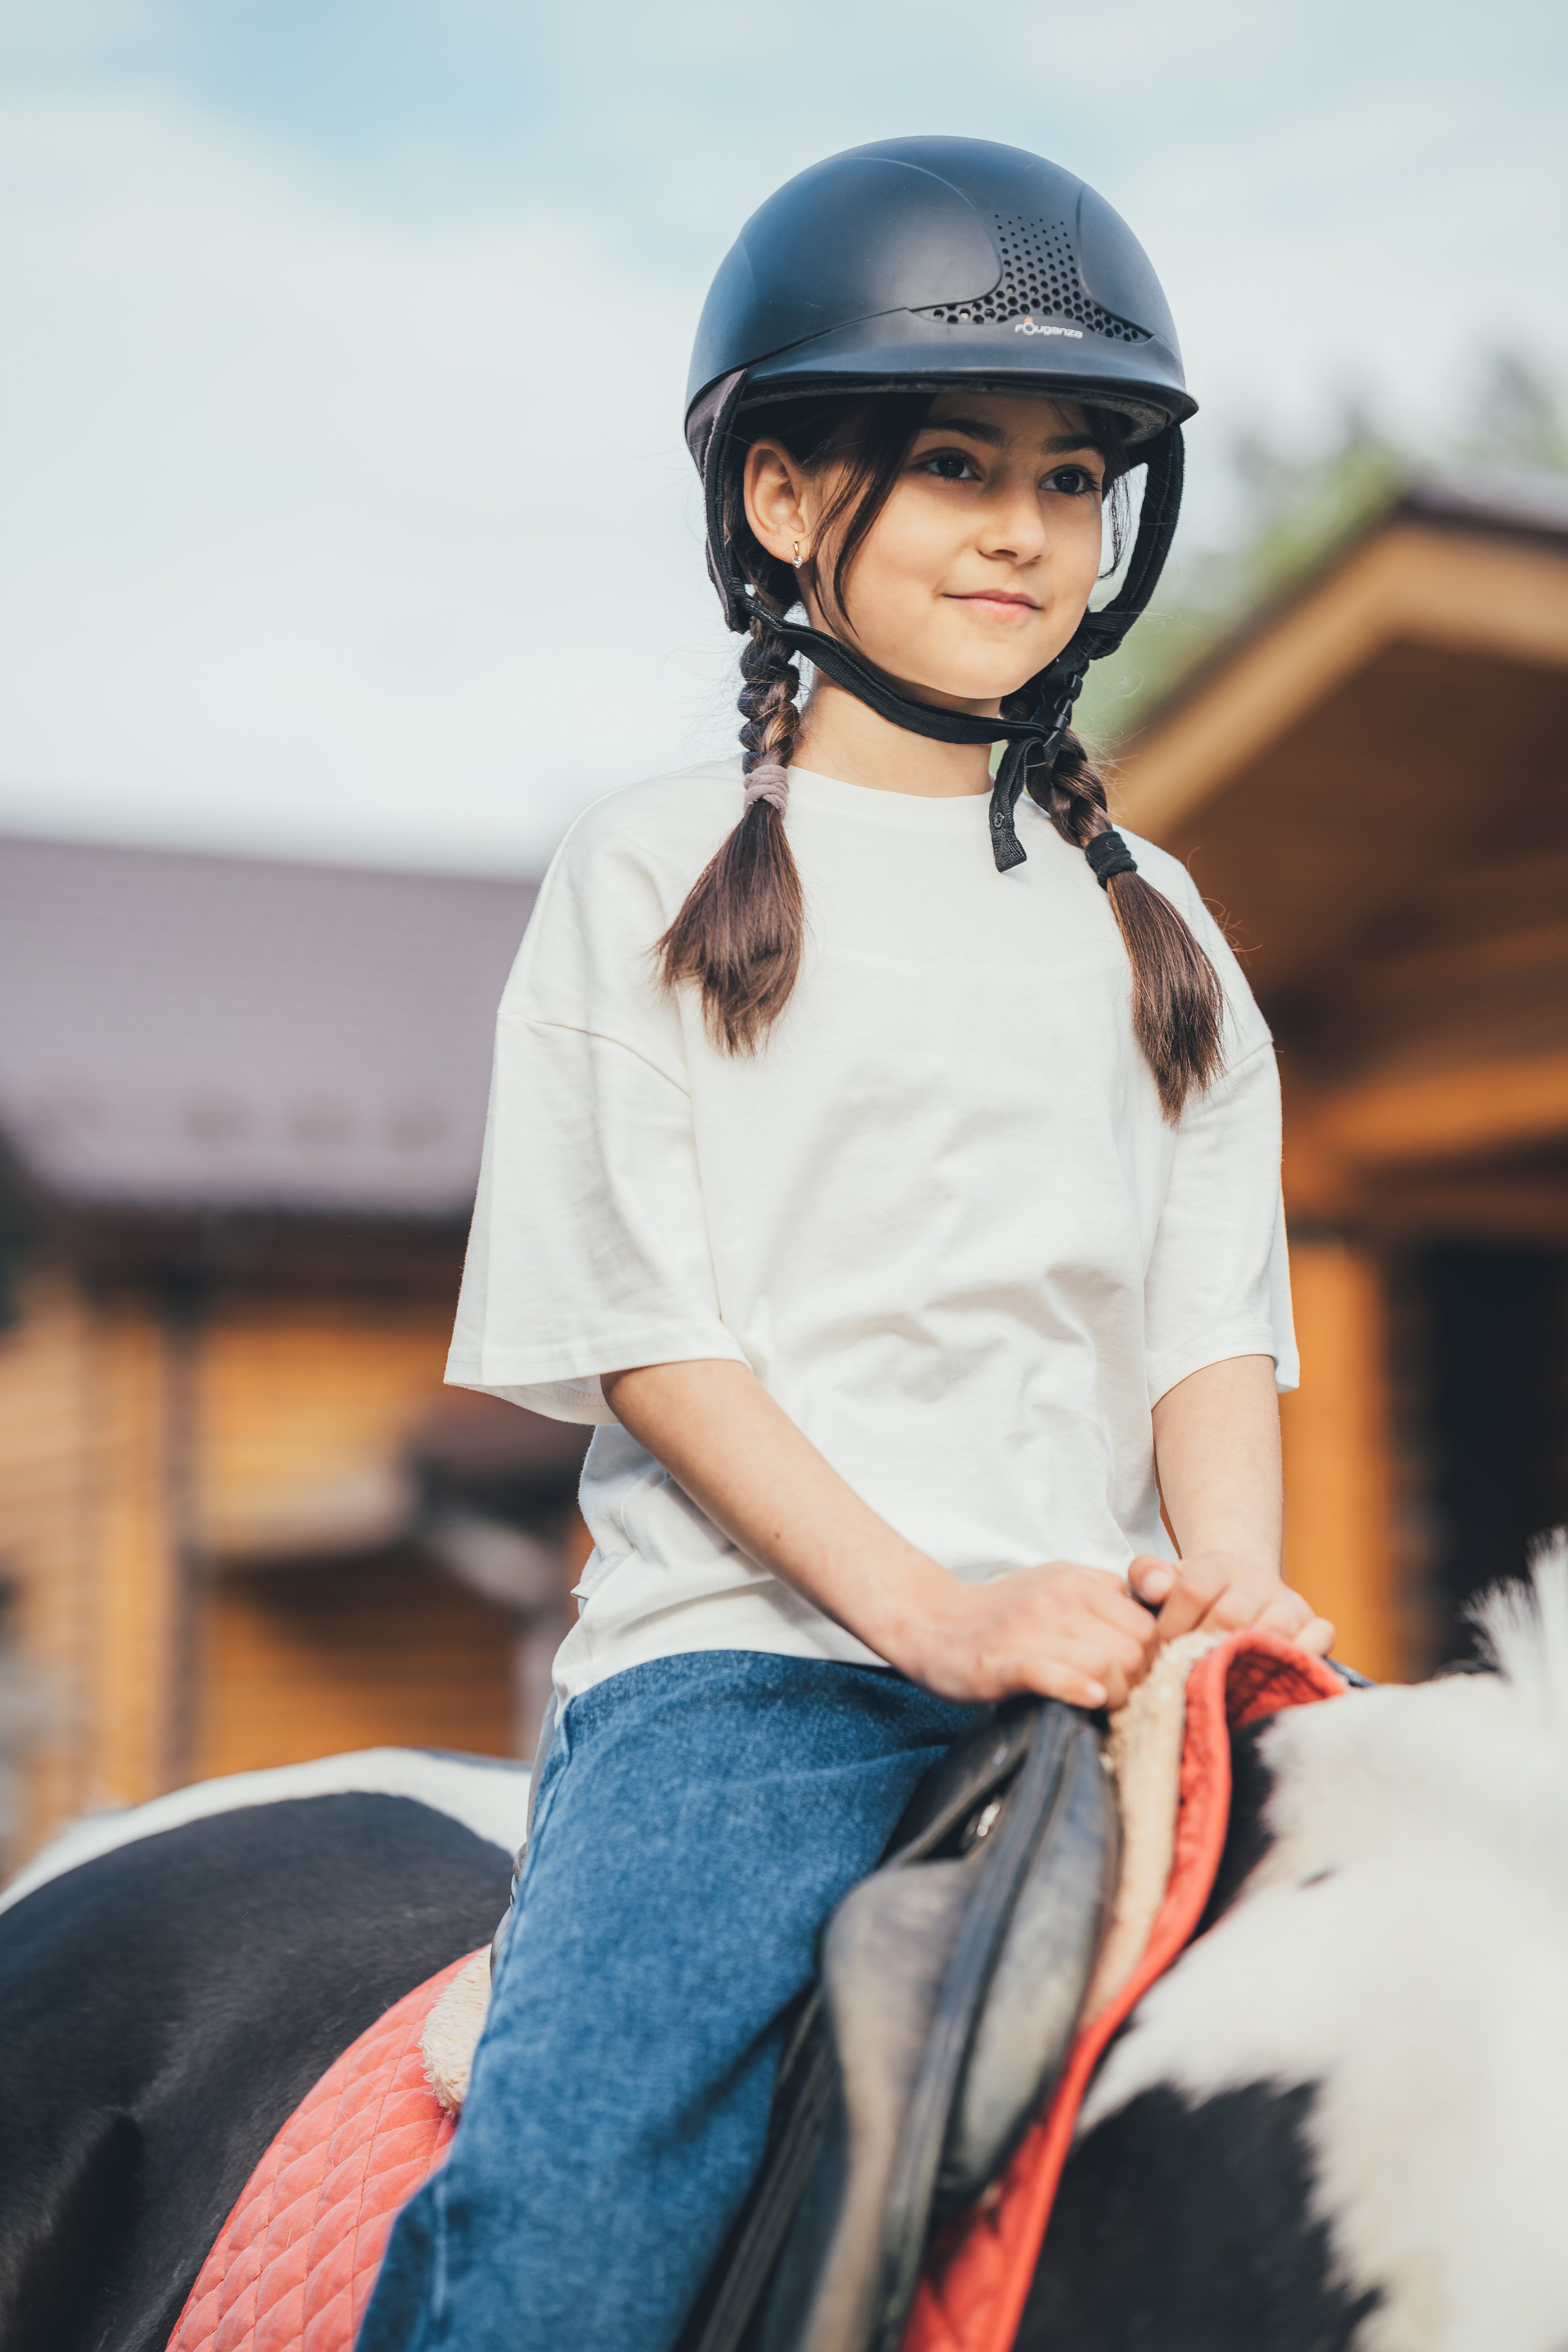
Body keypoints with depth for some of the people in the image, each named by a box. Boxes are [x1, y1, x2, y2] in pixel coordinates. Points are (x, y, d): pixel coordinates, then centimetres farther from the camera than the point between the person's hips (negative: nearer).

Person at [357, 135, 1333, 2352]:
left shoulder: (1150, 924, 19)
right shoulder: (655, 878, 7)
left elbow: (1214, 1318, 13)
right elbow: (649, 1331, -2)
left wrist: (1229, 1578, -8)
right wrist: (928, 1607, -14)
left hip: (1088, 1647, 4)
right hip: (744, 1640, -4)